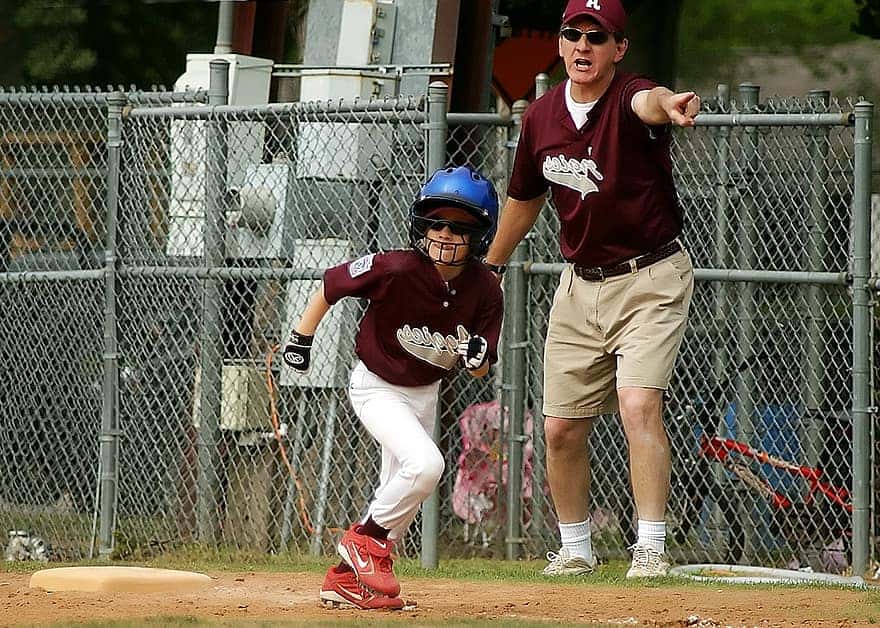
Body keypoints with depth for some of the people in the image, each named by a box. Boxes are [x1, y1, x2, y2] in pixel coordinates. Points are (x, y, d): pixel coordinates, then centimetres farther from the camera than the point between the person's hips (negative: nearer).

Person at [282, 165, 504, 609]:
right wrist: (300, 339, -5)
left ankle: (346, 579, 27)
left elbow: (478, 372, -6)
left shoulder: (484, 290, -15)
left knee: (399, 496, 13)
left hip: (425, 392, 6)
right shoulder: (396, 270, -29)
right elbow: (330, 285, -13)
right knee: (425, 464, -26)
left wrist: (477, 358, -29)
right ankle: (365, 539, -6)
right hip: (376, 386, -6)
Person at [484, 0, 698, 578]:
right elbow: (525, 198, 17)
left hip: (652, 280, -6)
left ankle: (651, 548, -20)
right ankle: (575, 548, 25)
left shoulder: (629, 100, -19)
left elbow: (648, 101, -47)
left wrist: (667, 106, -71)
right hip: (581, 286, 6)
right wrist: (489, 269, 26)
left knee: (639, 403, -23)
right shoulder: (541, 117, 0)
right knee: (561, 428, 7)